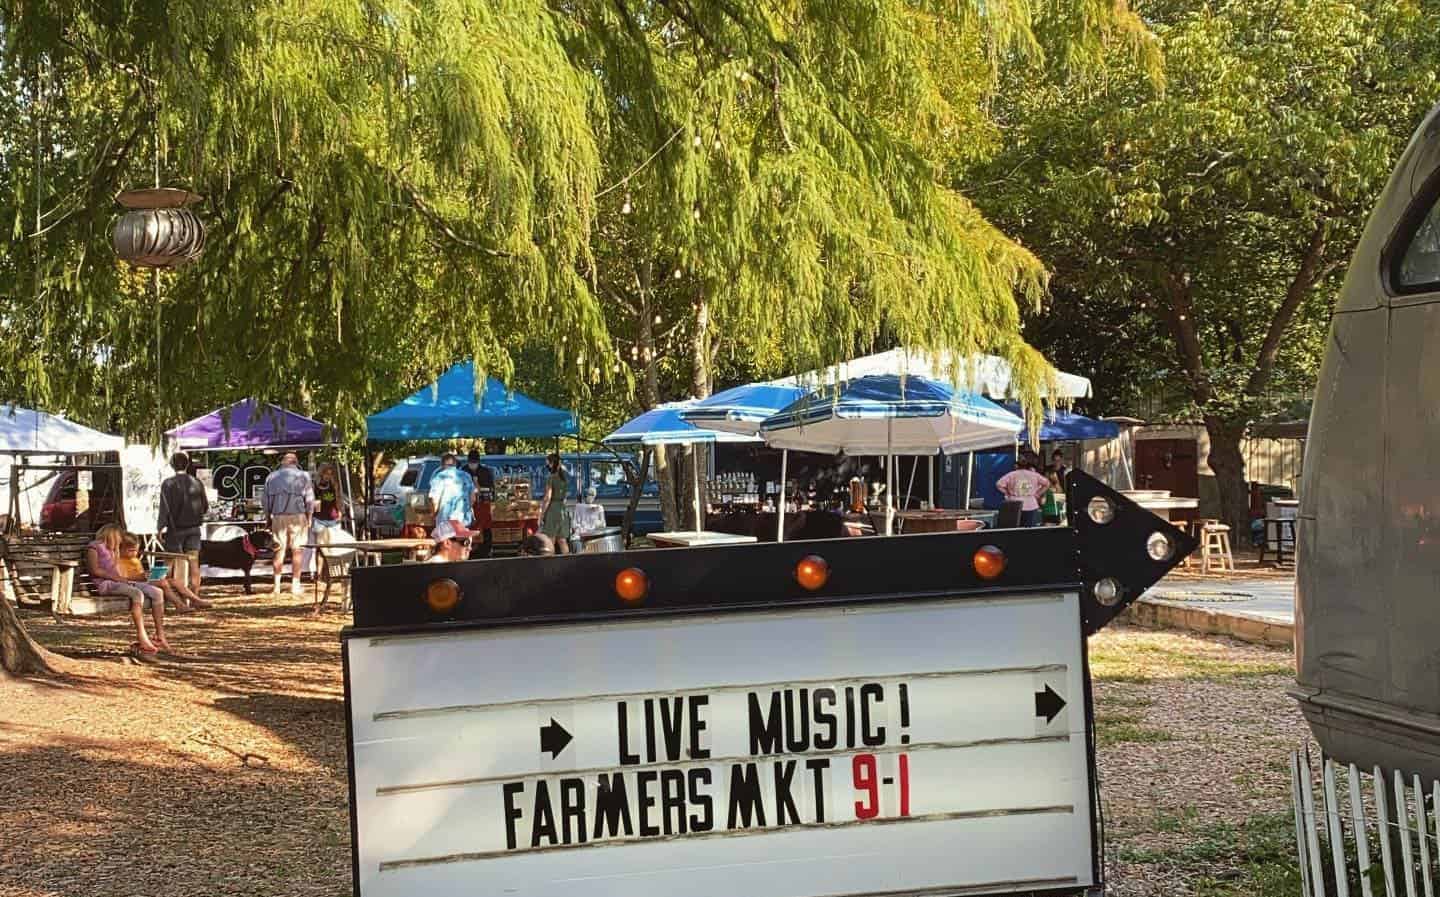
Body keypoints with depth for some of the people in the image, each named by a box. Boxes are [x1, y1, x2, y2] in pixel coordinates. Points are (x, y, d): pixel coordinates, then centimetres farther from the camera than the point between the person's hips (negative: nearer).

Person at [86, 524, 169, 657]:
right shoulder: (94, 547, 6)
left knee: (157, 592, -10)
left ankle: (160, 636, -14)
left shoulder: (113, 552, 33)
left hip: (117, 582, 8)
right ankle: (142, 638, -40)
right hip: (104, 584, -8)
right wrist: (115, 577, -14)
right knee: (137, 593, -34)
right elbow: (94, 570, -9)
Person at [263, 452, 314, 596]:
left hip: (278, 516, 2)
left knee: (279, 550, 8)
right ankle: (295, 584, 1)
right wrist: (309, 519, 7)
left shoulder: (271, 477, 11)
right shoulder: (303, 476, 3)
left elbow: (266, 502, 10)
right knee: (297, 550, 2)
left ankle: (277, 584, 5)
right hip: (297, 516, -2)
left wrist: (268, 520, 16)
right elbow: (310, 500, 0)